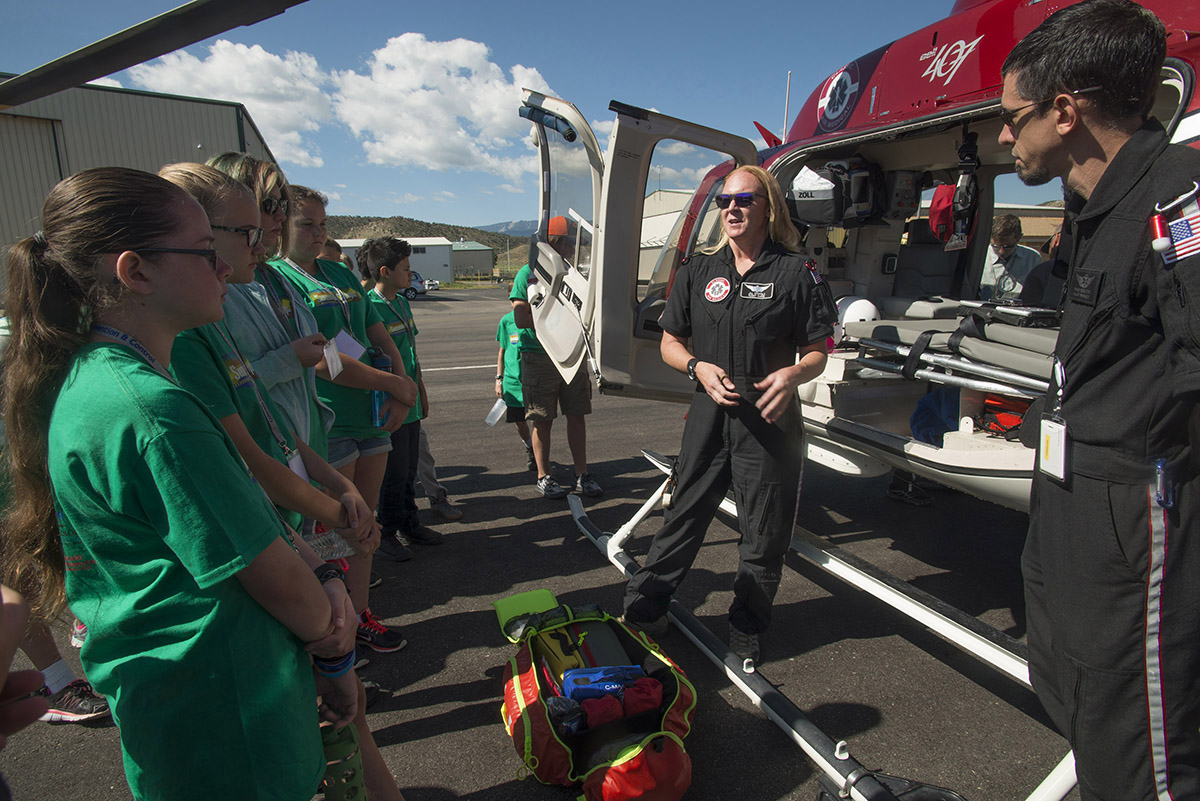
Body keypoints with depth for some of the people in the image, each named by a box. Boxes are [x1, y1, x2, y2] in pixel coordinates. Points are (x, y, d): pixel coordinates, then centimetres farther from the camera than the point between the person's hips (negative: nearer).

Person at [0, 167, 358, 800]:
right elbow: (271, 577, -21)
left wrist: (320, 588, -5)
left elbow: (244, 521, 5)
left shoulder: (82, 378, 2)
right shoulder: (152, 411, -29)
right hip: (223, 713, -9)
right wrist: (331, 650, -3)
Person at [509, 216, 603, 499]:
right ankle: (543, 477, 17)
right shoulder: (528, 274, -3)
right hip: (539, 357, -4)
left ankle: (581, 475, 16)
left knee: (577, 415, 6)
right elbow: (521, 319, -13)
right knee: (542, 421, 3)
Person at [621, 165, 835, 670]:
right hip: (709, 414, 2)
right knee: (683, 518, 10)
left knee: (764, 537, 9)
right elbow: (670, 343, 11)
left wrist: (793, 374, -21)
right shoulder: (698, 272, 8)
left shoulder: (796, 273, -1)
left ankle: (745, 632, 31)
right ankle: (643, 608, 27)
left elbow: (817, 353, 1)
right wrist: (698, 367, -10)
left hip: (770, 420, -1)